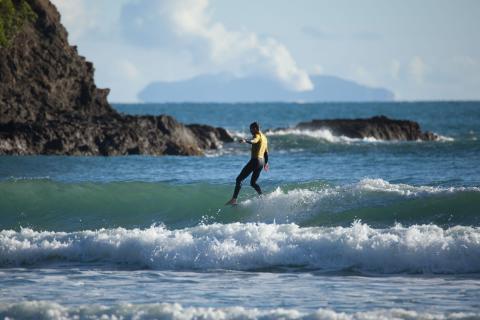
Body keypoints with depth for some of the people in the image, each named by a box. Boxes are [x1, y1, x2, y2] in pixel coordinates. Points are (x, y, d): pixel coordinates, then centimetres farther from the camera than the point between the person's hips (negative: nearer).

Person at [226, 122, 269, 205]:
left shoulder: (257, 135, -7)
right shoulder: (264, 137, 20)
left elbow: (254, 141, -32)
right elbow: (266, 151, 31)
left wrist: (245, 141, -52)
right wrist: (266, 162, 44)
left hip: (255, 160, -9)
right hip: (262, 161, 9)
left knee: (239, 179, -9)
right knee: (253, 182, 22)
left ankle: (234, 199, -18)